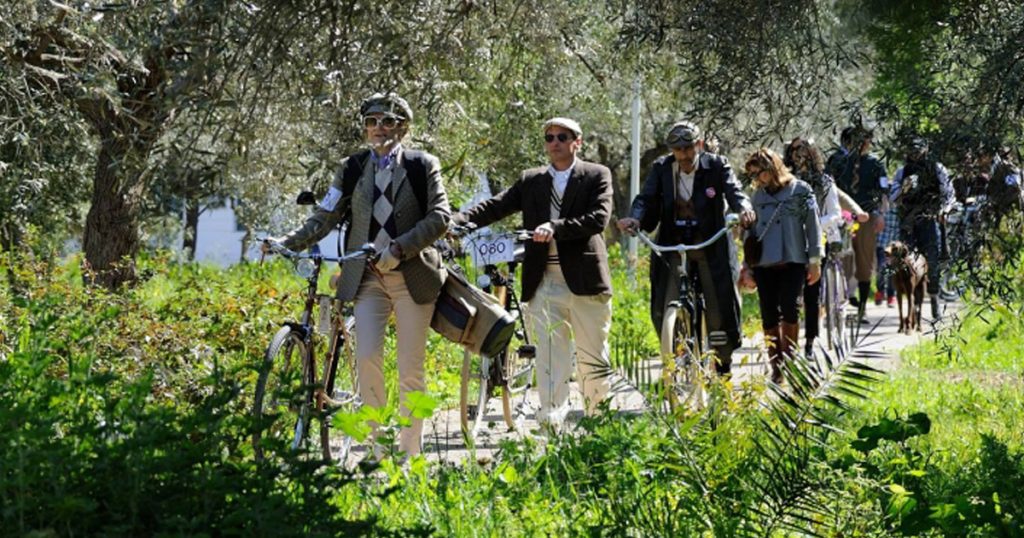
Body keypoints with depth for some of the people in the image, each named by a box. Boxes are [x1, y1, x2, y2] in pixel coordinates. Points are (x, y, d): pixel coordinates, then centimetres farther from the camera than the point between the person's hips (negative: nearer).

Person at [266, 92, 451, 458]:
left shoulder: (422, 166, 4)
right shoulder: (352, 169, 10)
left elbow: (439, 216, -6)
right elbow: (324, 218, 6)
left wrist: (398, 249, -17)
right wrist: (286, 243, -9)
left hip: (412, 277, -1)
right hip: (368, 278, 2)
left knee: (411, 369, 1)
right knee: (367, 359, -14)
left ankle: (410, 452, 11)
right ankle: (378, 447, -3)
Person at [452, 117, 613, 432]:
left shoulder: (597, 176, 5)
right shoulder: (531, 181, 14)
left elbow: (599, 217, -11)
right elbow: (496, 206, 3)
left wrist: (556, 228, -24)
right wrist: (457, 221, -14)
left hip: (585, 279, -2)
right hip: (543, 283, 2)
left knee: (593, 358, 7)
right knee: (549, 358, -5)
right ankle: (552, 426, -8)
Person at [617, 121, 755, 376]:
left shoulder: (716, 166, -3)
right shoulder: (661, 169, 1)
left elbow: (733, 190, -16)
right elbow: (646, 199, -8)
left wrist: (743, 209, -39)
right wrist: (635, 218, -30)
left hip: (711, 247, -1)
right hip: (673, 247, 1)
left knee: (718, 308, -2)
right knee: (663, 310, -9)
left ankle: (723, 369, 13)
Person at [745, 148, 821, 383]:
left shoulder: (800, 190, 2)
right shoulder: (758, 195, 14)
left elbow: (812, 225, 2)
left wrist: (815, 260, -3)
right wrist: (747, 265, 19)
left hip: (793, 261, -4)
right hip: (764, 264, 4)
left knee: (789, 310, -16)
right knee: (769, 317, 0)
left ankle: (790, 360, -3)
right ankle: (777, 369, 5)